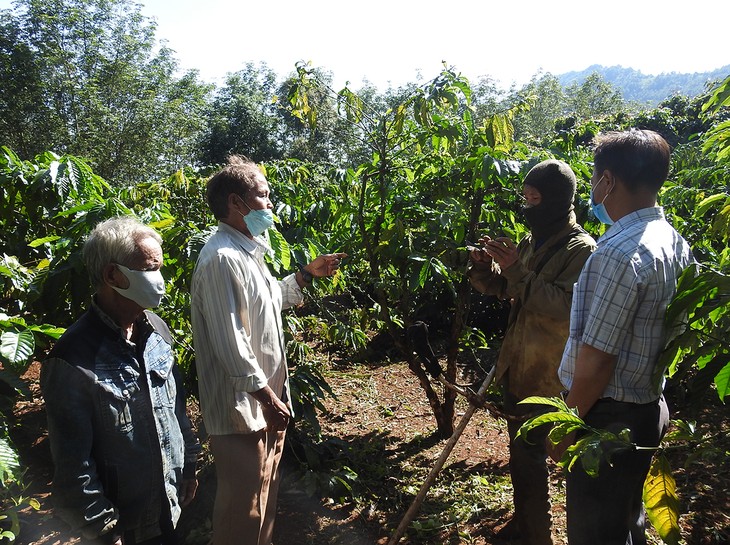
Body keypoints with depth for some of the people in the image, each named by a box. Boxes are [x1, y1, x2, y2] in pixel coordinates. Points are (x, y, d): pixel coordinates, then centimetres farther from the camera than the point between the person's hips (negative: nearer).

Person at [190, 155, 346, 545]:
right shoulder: (222, 258, -22)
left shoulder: (248, 250, 11)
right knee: (243, 508, 6)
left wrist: (308, 273, 19)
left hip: (263, 399, 10)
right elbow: (230, 344, -25)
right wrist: (268, 397, -20)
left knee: (264, 494, 24)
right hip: (241, 406, -10)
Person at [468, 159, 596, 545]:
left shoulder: (581, 249, -15)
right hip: (516, 364, 8)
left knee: (530, 455, 2)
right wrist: (483, 266, -5)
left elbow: (566, 306, -27)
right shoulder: (531, 242, 8)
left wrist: (516, 270, -29)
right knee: (519, 449, 20)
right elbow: (502, 289, 15)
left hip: (545, 374, -7)